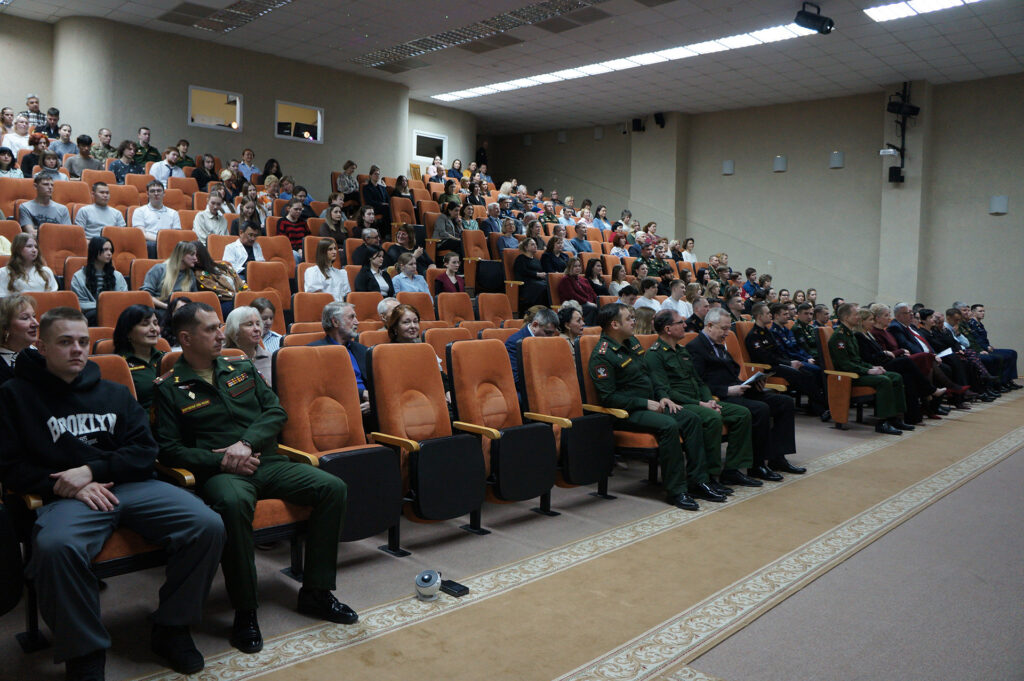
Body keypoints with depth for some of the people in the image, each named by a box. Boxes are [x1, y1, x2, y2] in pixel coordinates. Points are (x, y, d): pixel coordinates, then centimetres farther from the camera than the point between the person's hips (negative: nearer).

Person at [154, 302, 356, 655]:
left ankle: (316, 592, -4)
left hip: (268, 463, 5)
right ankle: (245, 612, -23)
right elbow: (168, 449, -2)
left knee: (333, 488, -16)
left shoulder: (242, 368, 17)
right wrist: (220, 461, -15)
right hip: (220, 471, -5)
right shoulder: (170, 388, 5)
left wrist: (246, 443, -10)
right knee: (233, 502, -40)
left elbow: (276, 410, 8)